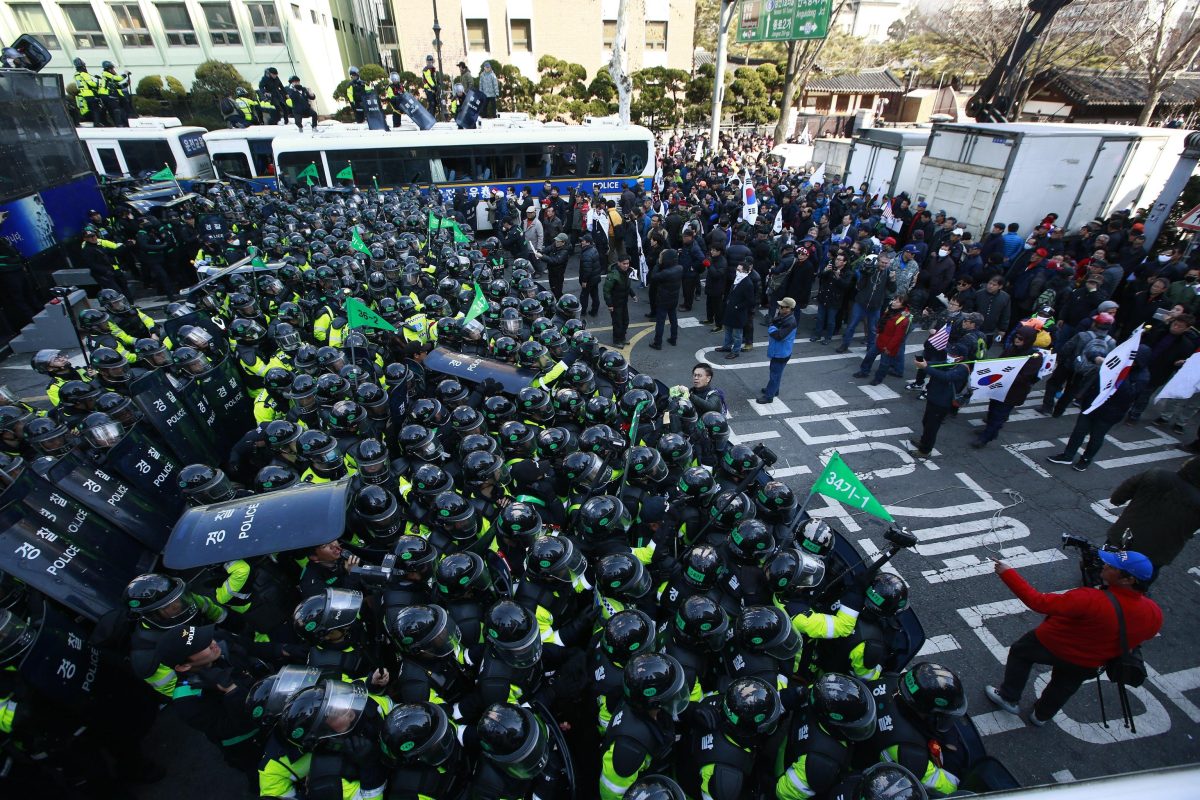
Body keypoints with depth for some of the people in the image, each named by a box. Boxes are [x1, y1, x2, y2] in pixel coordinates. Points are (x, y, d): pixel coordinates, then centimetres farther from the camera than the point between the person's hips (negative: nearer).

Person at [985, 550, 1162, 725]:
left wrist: (1007, 573, -33)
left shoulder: (1091, 600, -42)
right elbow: (1145, 635, 0)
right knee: (1064, 686, 31)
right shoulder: (1154, 613, -23)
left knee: (1019, 652, 25)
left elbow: (1038, 602, -39)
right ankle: (1041, 716, 54)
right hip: (1089, 664, 5)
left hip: (1052, 645, -5)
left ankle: (1009, 698, 35)